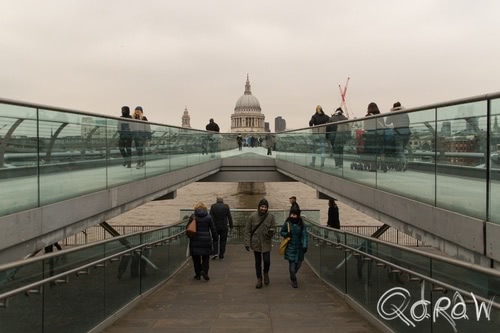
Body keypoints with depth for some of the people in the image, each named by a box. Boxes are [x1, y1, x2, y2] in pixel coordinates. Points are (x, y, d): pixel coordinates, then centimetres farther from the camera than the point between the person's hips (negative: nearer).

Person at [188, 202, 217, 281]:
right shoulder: (208, 217, -1)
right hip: (206, 239, 0)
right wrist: (214, 239, 7)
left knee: (196, 258, 11)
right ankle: (204, 271, -9)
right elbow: (213, 229, -1)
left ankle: (198, 274, 15)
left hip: (195, 240, 0)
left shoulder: (193, 217, -2)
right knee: (206, 257, 11)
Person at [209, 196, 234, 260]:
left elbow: (211, 217, -6)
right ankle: (221, 256, 8)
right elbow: (229, 217, 1)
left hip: (215, 226, 0)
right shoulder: (226, 206, -1)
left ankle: (215, 252, -5)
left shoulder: (213, 206, -3)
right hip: (224, 227, 0)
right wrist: (231, 226, 7)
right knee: (223, 241, 8)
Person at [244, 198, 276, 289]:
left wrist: (271, 231, -22)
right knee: (258, 262, 11)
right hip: (256, 243, 0)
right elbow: (247, 230, -3)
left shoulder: (271, 217, -4)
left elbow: (274, 228, 2)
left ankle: (266, 274, 28)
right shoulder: (252, 216, -7)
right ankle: (259, 279, 27)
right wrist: (247, 243, -6)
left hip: (266, 243, 0)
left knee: (267, 261, -5)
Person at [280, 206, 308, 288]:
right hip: (290, 247, -2)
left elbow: (304, 235, -3)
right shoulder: (287, 224, -4)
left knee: (298, 263, 11)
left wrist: (304, 246, -11)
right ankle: (293, 281, 10)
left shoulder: (301, 224, -2)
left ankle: (293, 274, 41)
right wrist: (286, 234, -14)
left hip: (299, 247, 2)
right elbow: (281, 232, 8)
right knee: (292, 264, -5)